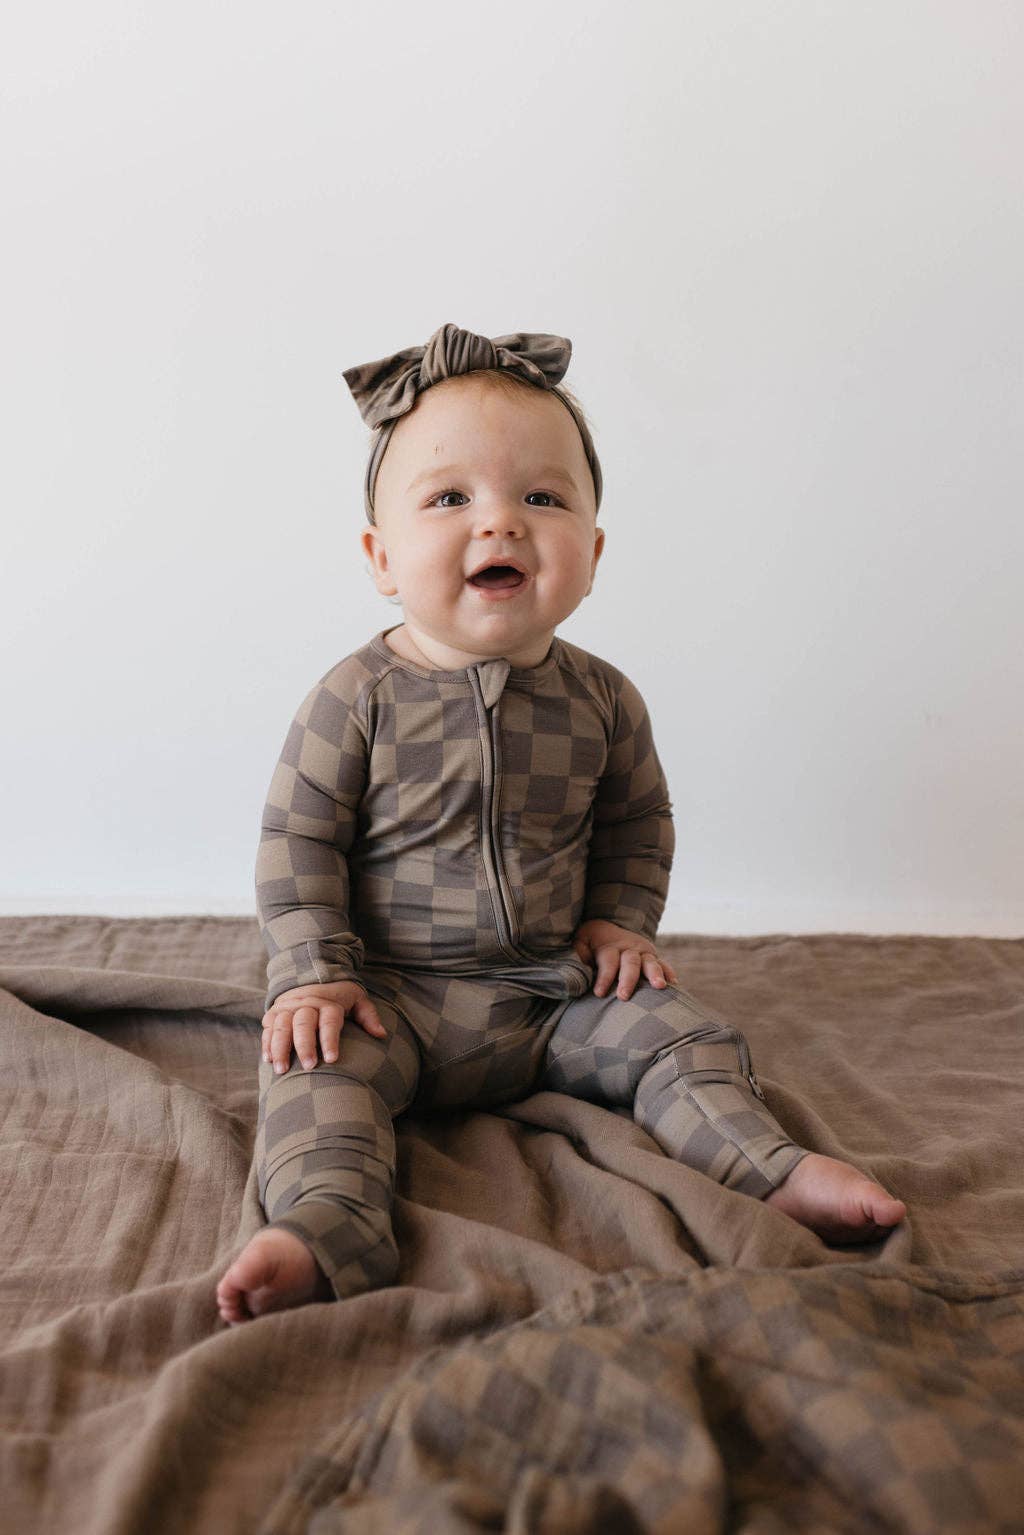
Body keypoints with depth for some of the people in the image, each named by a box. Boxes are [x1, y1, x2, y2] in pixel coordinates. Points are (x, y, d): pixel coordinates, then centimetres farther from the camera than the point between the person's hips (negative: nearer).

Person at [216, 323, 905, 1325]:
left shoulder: (602, 700, 0)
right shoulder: (358, 699, -11)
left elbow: (637, 819, 16)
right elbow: (298, 841, -7)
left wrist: (620, 920, 3)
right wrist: (314, 972, -15)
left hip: (555, 992, 4)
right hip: (395, 990, -3)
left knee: (683, 1036, -8)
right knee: (321, 1062, -28)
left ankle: (772, 1170, -2)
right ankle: (323, 1230, -39)